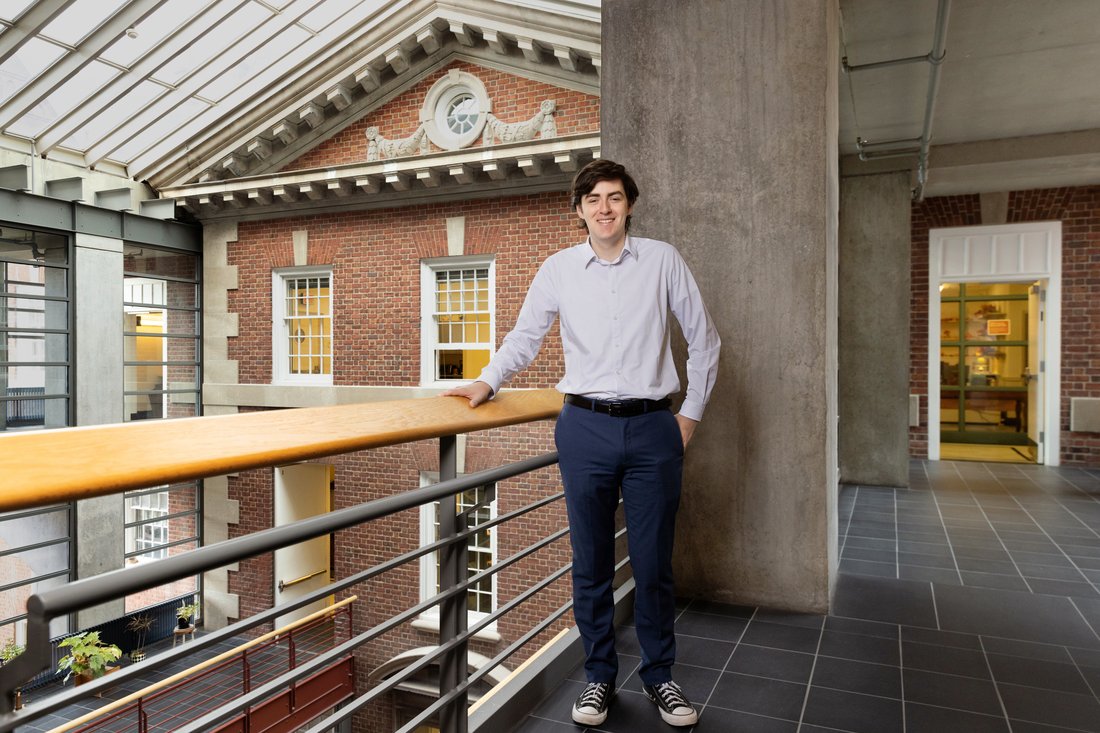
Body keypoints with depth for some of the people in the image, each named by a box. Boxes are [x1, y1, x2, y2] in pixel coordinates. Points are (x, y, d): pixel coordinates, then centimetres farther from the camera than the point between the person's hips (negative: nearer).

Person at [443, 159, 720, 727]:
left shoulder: (663, 260, 3)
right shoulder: (558, 268, 4)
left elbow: (703, 339, 8)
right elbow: (524, 336, 11)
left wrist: (691, 413, 6)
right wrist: (487, 382, -3)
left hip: (653, 429, 0)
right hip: (585, 429, 1)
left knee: (653, 563, 8)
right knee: (591, 563, 9)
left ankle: (659, 675, 29)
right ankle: (599, 676, 27)